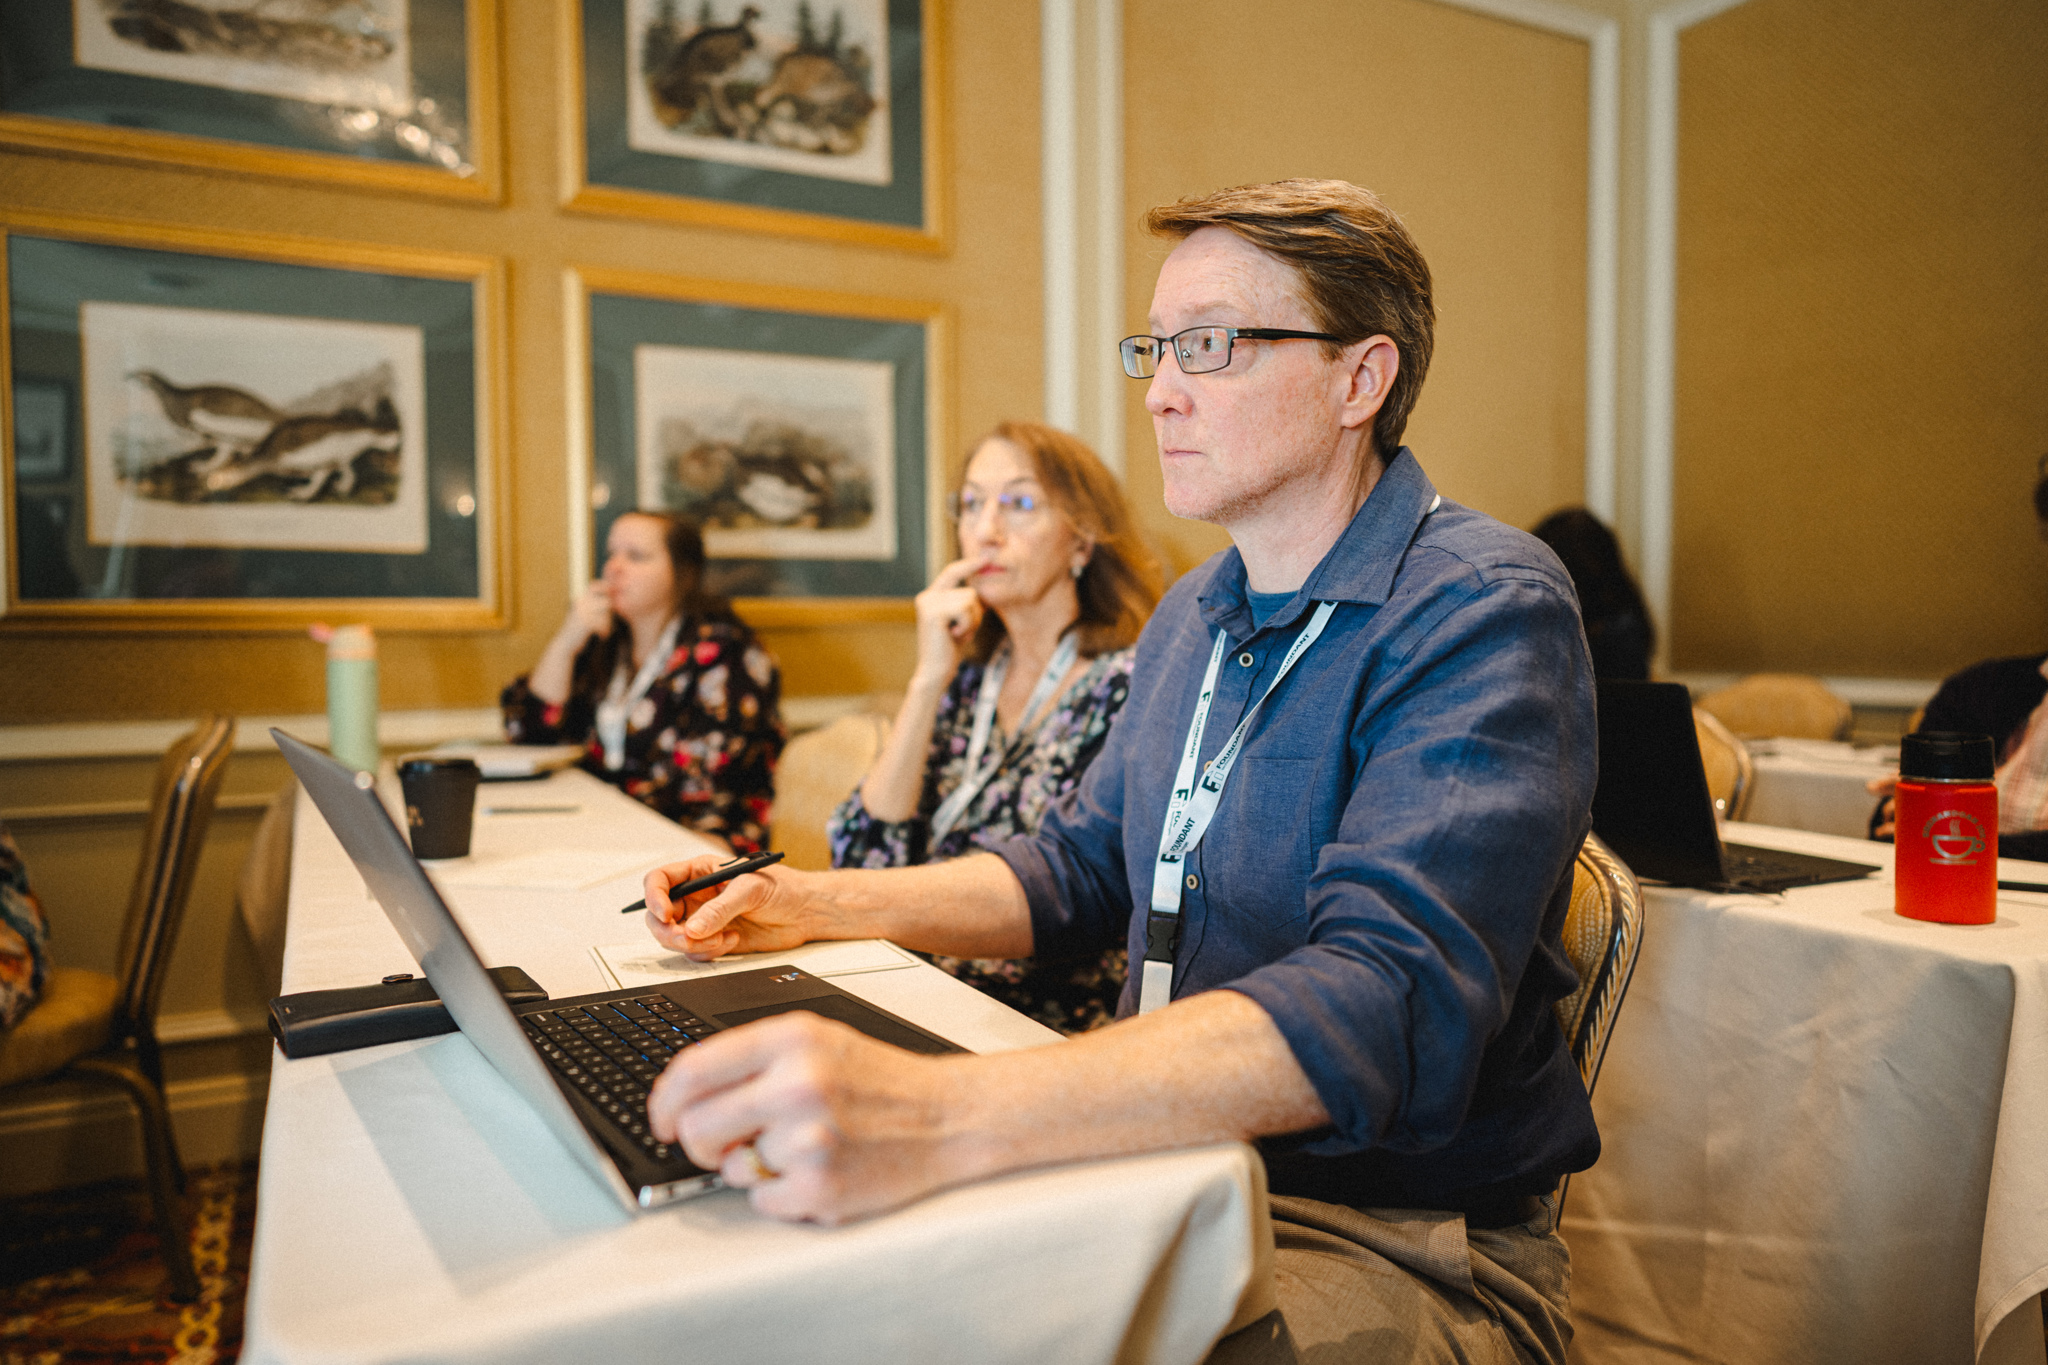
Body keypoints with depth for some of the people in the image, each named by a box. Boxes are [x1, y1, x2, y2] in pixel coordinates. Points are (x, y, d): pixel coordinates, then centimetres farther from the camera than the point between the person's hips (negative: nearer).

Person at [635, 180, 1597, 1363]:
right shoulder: (1192, 618, 10)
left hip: (1409, 1245, -6)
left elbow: (1391, 1005, -32)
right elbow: (1083, 869, 18)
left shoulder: (1482, 612, -18)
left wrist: (943, 1116, -44)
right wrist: (816, 906, 4)